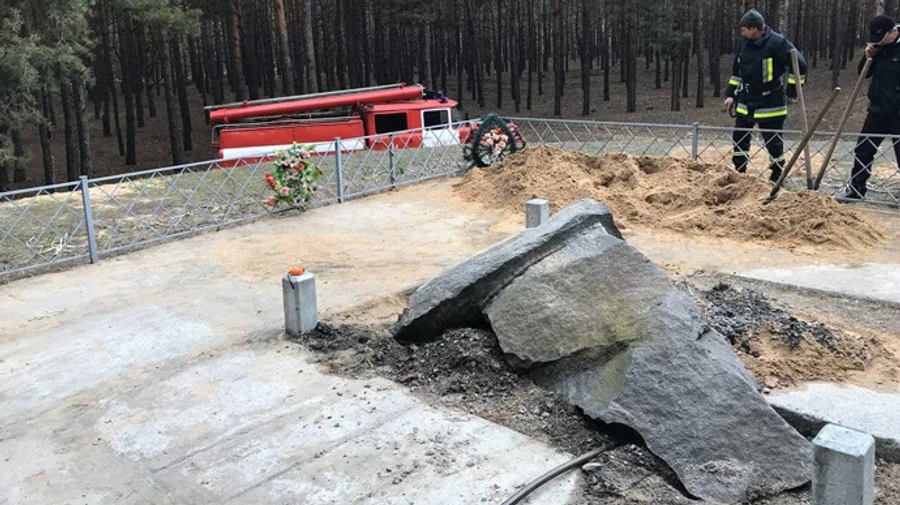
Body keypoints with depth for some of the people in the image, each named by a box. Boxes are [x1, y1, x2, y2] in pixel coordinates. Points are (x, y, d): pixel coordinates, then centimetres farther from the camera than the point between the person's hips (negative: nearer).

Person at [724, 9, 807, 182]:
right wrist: (731, 94, 12)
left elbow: (799, 64, -15)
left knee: (773, 142, 2)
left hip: (771, 104, -6)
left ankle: (777, 176, 16)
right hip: (745, 103, 6)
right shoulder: (745, 42, 4)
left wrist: (792, 91, -10)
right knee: (739, 139, 9)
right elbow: (736, 70, 15)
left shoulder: (778, 43, -16)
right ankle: (739, 174, 21)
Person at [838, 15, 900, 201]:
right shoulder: (879, 49, 7)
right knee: (863, 150, 10)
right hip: (877, 110, 7)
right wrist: (868, 57, -3)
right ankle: (856, 189, 22)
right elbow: (864, 73, 15)